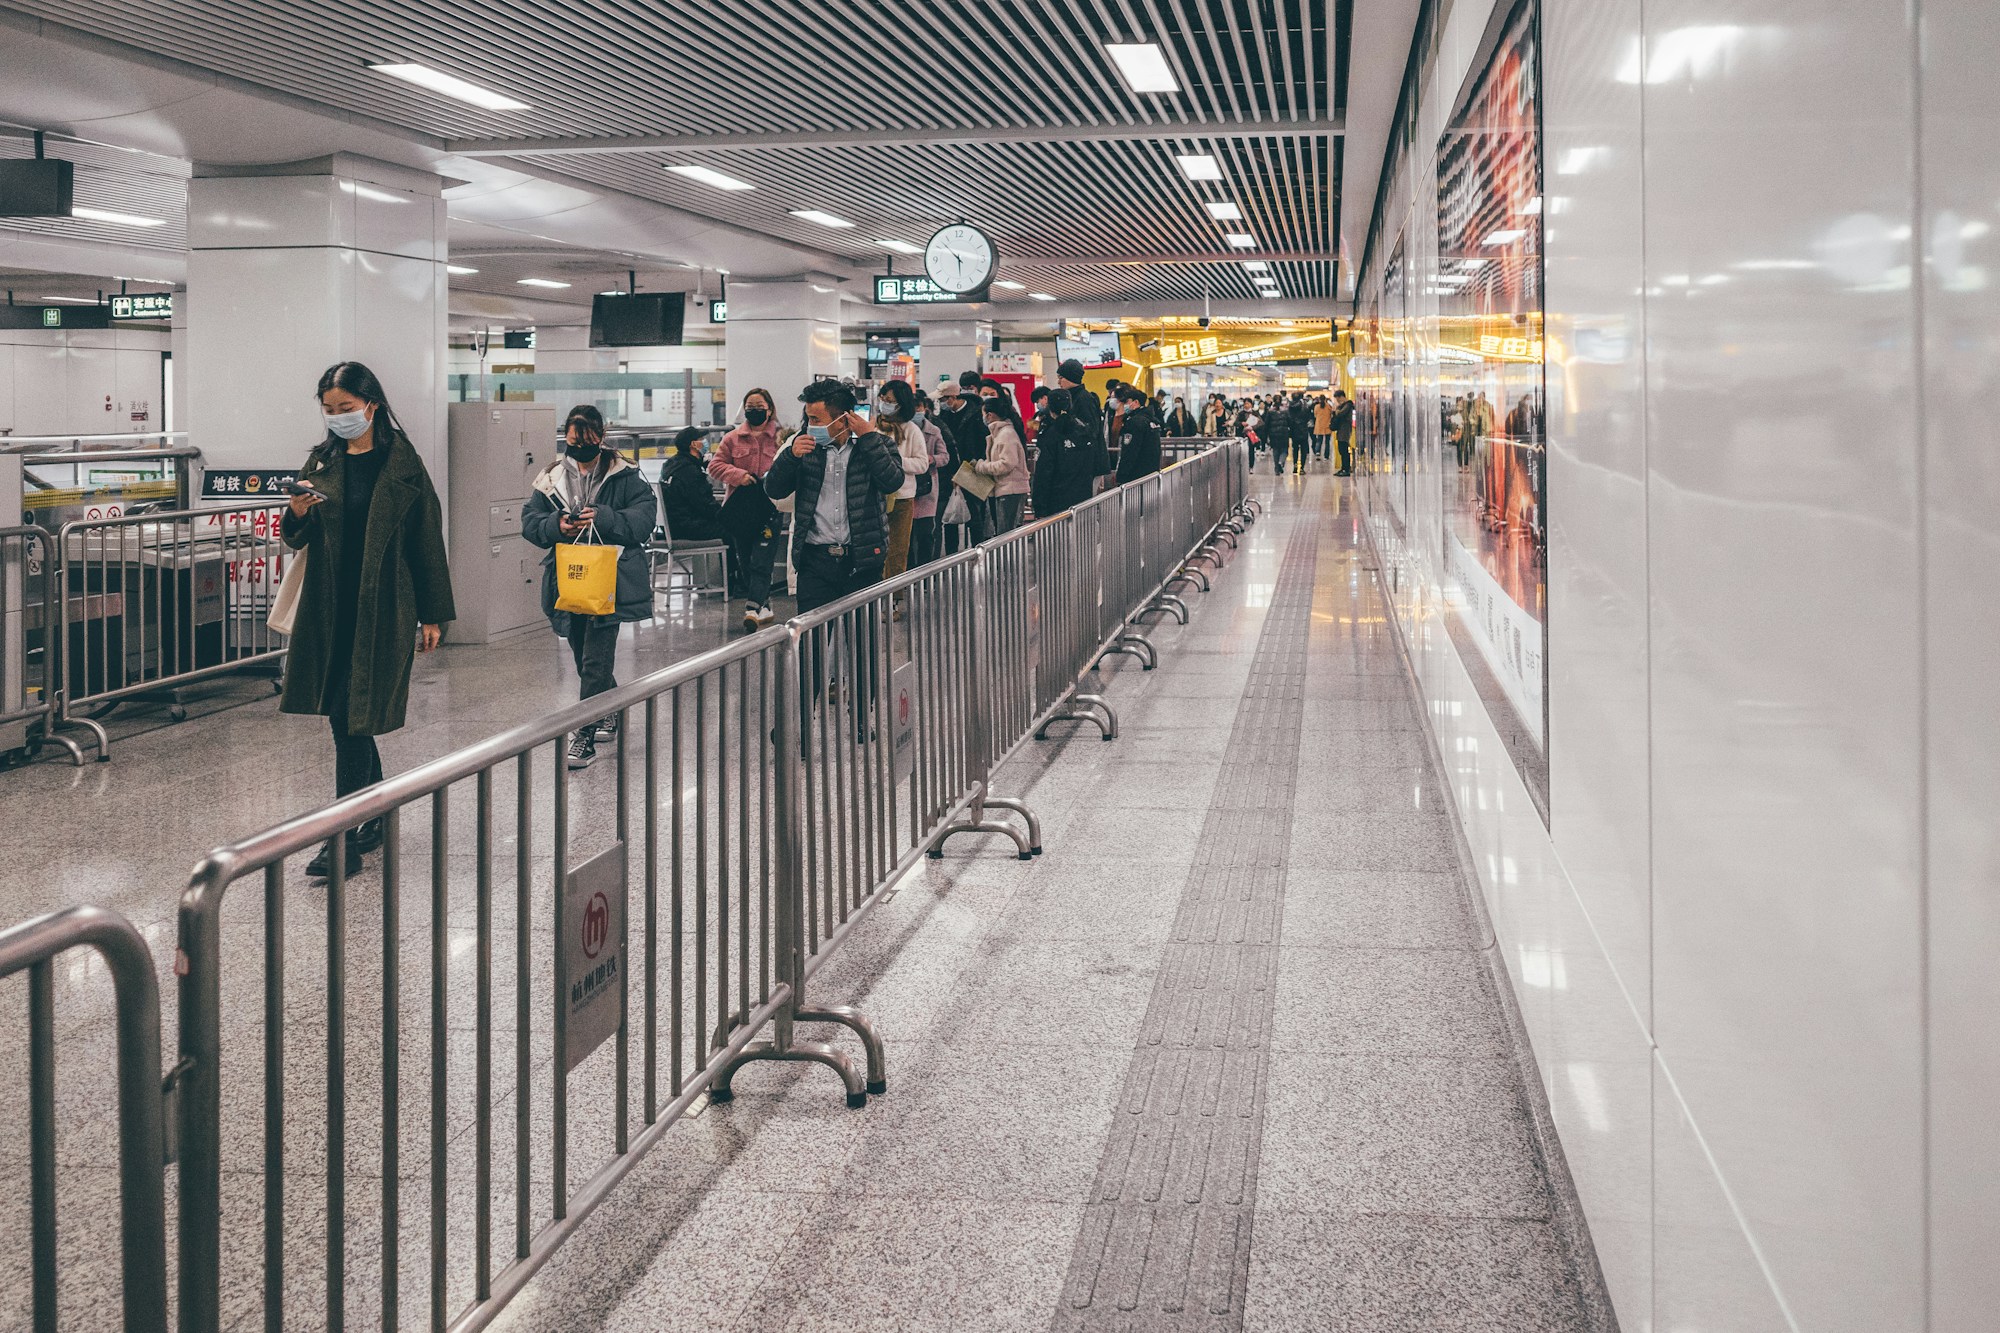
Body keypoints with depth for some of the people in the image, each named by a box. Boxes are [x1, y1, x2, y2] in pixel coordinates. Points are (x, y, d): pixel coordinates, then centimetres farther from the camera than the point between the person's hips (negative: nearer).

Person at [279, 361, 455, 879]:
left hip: (382, 610, -5)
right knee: (342, 716, 10)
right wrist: (297, 513, -14)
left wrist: (434, 614, -3)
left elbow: (427, 541, -2)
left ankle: (343, 841, -5)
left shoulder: (403, 463, -4)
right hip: (330, 607, 5)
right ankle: (377, 817, 27)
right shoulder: (322, 460, 9)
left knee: (354, 719, -8)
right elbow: (297, 540, 10)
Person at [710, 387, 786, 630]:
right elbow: (715, 465, 8)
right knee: (745, 564, 10)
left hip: (770, 509, -4)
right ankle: (765, 606, 22)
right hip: (740, 511, 4)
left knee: (761, 563, -13)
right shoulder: (733, 438, 11)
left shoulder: (781, 437, 3)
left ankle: (752, 609, -20)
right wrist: (737, 475, -10)